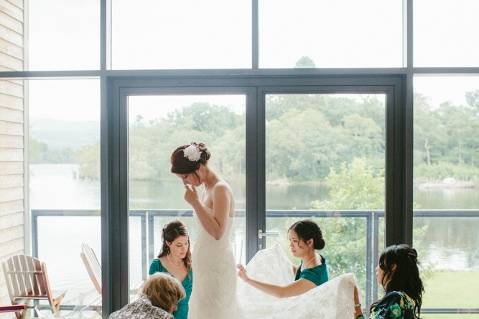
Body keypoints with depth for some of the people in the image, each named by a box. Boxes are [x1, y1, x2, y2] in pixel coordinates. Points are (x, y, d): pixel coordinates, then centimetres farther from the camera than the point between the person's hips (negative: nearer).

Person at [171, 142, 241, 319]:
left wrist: (195, 202, -21)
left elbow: (217, 232, -24)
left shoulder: (220, 189, -15)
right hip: (207, 265, 9)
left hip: (216, 266, -9)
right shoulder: (208, 188, 10)